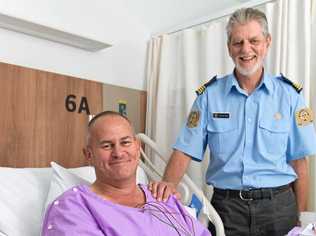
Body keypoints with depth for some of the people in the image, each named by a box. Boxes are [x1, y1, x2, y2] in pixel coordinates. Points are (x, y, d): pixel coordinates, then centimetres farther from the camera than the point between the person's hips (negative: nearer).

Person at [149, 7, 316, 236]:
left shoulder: (289, 95, -2)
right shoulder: (209, 95, -2)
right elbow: (185, 151, -3)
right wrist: (169, 184, -21)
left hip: (278, 206, 1)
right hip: (226, 206, 0)